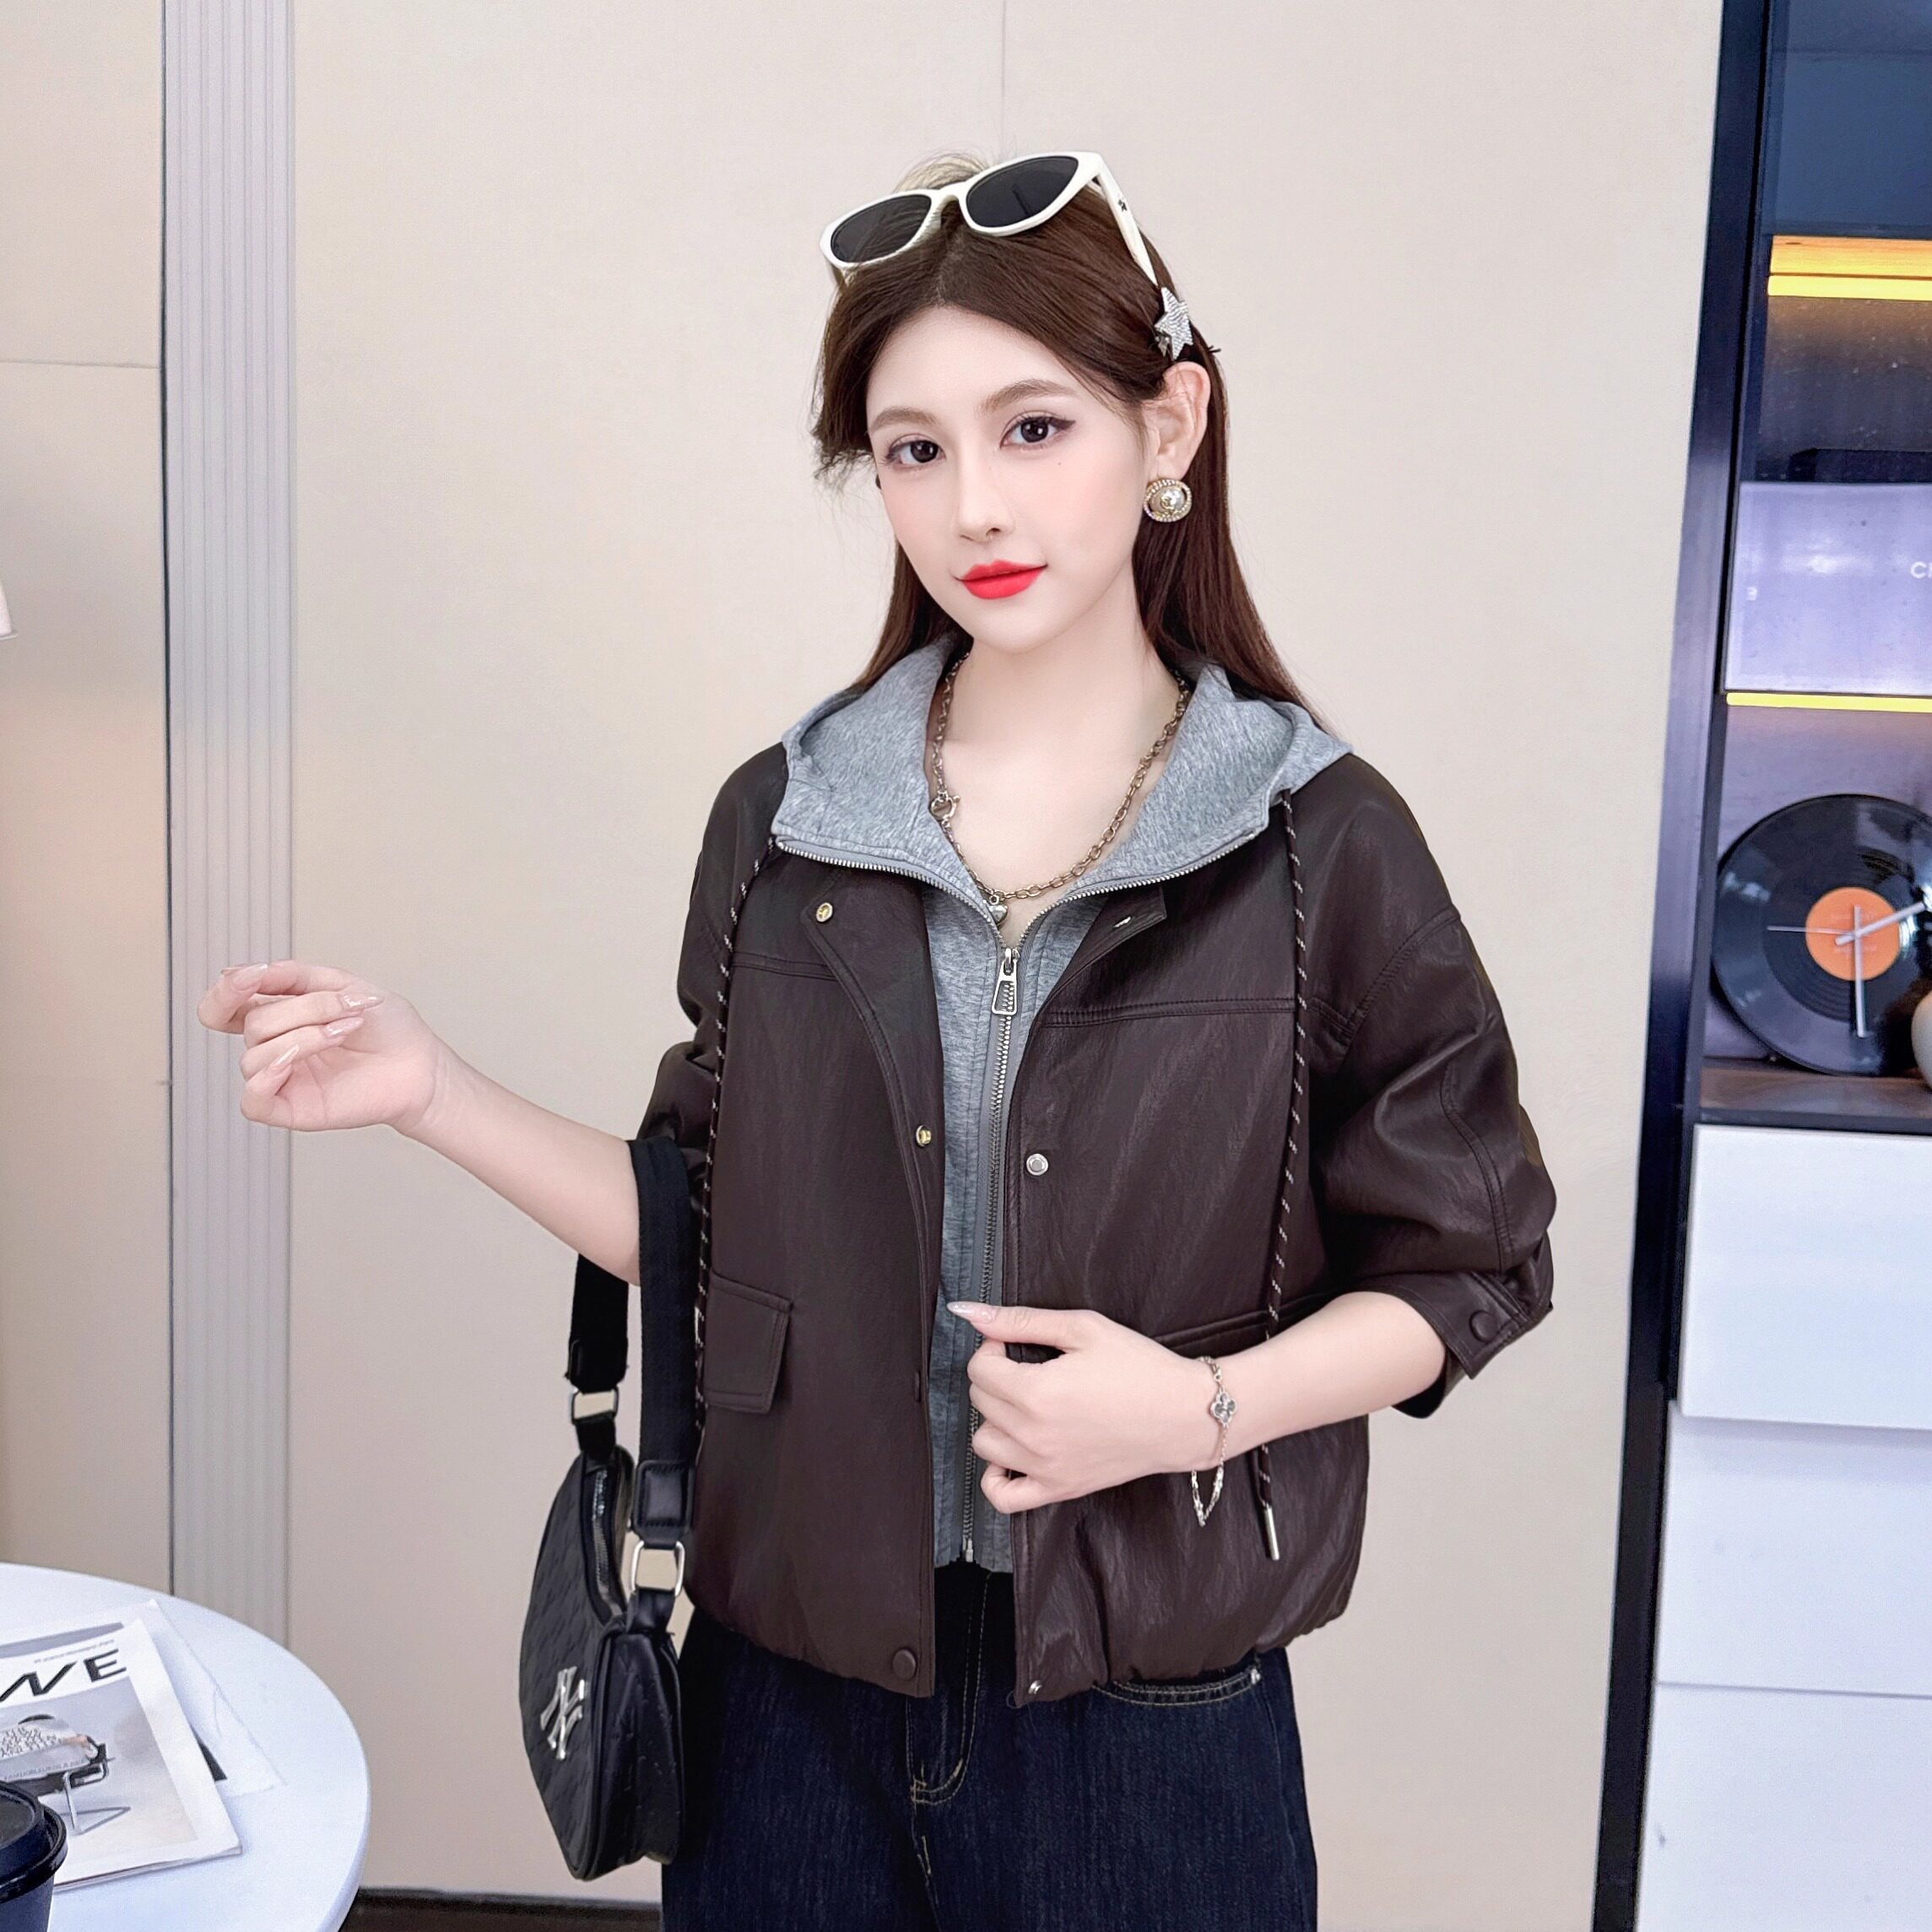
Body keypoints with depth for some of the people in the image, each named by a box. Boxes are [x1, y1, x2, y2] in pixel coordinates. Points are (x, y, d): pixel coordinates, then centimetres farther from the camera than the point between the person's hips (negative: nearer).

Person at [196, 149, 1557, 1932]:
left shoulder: (1319, 845, -9)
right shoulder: (787, 822, -2)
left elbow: (1467, 1263, -3)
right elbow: (717, 1236, 4)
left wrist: (1203, 1406, -18)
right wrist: (434, 1096, -6)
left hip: (1144, 1713, -2)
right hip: (797, 1682, 2)